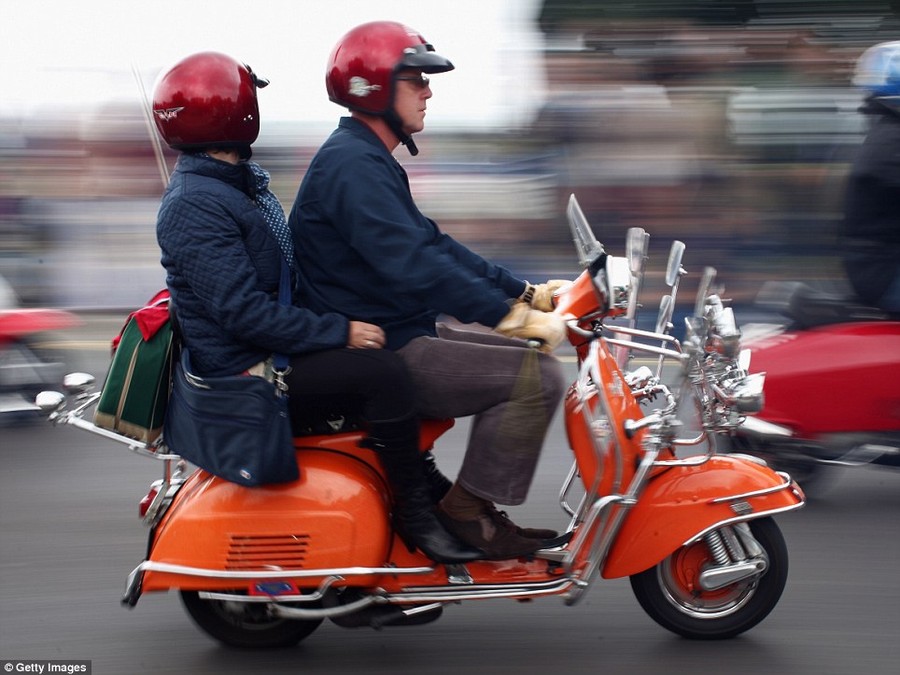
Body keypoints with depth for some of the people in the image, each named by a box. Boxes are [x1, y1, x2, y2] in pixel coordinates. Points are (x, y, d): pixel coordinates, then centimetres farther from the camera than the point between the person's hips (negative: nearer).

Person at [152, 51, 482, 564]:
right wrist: (338, 332, -24)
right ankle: (415, 513, -13)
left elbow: (284, 267, 23)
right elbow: (242, 311, -26)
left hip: (274, 347, 11)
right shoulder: (195, 205, -20)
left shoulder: (240, 180, 13)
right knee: (382, 371, -24)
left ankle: (426, 483, 20)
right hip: (245, 370, -11)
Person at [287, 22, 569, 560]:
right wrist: (510, 315, -31)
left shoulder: (371, 161, 17)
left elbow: (431, 242, 19)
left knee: (524, 357, 15)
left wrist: (526, 293, 13)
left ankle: (467, 508, 13)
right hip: (376, 354, -11)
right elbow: (411, 264, -30)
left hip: (399, 337, 11)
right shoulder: (352, 165, -19)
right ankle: (468, 509, -7)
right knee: (536, 377, -15)